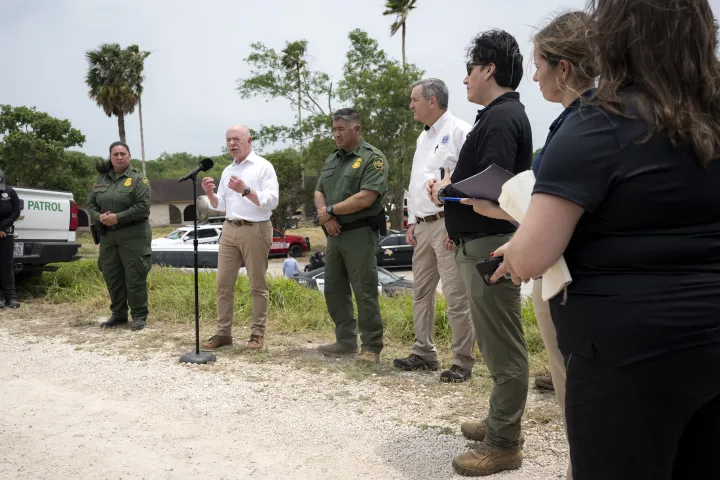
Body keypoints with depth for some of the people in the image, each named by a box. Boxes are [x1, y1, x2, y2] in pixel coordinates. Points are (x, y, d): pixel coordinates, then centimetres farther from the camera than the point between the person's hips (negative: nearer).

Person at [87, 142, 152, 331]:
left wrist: (117, 217, -18)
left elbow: (143, 207, -13)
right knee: (112, 276, 11)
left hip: (133, 235, -6)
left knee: (134, 277, -3)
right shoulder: (101, 180, 13)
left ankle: (139, 316, 6)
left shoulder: (138, 179, -4)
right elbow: (91, 203, 14)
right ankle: (118, 314, 23)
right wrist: (99, 217, -8)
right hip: (107, 236, 6)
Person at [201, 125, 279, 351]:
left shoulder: (263, 167, -4)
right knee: (224, 283, 5)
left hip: (255, 230, -6)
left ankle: (258, 333, 10)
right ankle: (223, 332, 13)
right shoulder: (227, 171, 17)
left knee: (257, 285, 2)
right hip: (229, 230, 6)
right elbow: (221, 206, 18)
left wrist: (245, 190, -23)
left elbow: (272, 201, -13)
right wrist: (210, 194, -2)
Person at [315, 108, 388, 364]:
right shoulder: (332, 160, 17)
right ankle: (346, 341, 22)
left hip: (359, 234, -8)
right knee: (334, 290, 11)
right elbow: (319, 192, 15)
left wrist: (330, 210, -10)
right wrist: (326, 215, -7)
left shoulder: (372, 158, -8)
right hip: (334, 234, 8)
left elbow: (365, 198, -18)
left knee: (364, 292, -4)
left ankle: (371, 347, 5)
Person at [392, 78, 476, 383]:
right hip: (422, 226, 9)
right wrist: (412, 222, 16)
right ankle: (424, 353, 25)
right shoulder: (423, 138, 20)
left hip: (448, 225, -9)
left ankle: (462, 362, 4)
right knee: (421, 292, 14)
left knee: (456, 296, -6)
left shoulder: (458, 132, -8)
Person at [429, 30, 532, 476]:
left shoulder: (501, 118, -15)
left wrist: (446, 191, -9)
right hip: (482, 241, 11)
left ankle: (503, 444, 9)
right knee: (498, 343, 18)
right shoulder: (499, 115, 17)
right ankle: (501, 422, 31)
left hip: (492, 244, -11)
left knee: (503, 347, -2)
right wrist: (451, 182, 3)